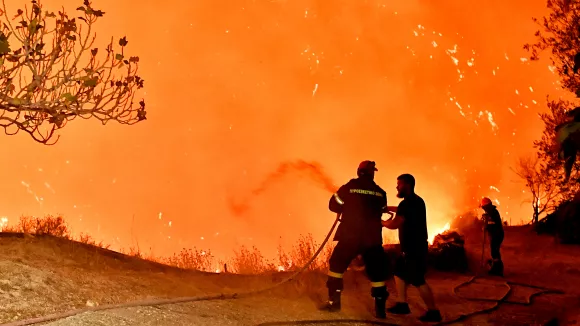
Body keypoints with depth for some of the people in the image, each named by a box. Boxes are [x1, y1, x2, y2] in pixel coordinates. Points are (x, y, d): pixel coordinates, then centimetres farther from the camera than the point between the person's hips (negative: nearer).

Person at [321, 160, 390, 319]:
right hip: (372, 239, 1)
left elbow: (334, 206, 3)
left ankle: (334, 301, 11)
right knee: (377, 272, 10)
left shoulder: (349, 187, -2)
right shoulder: (380, 192, 5)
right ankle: (380, 308, 7)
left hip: (350, 236, -1)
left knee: (337, 264, 15)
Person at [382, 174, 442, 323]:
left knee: (417, 280, -8)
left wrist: (382, 222, -3)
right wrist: (388, 208, 19)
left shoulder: (408, 203, -19)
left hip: (414, 248, -11)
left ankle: (433, 312, -5)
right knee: (399, 271, 16)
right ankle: (402, 304, 18)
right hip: (414, 246, 11)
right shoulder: (415, 201, 13)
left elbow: (394, 224, -22)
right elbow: (402, 211, 32)